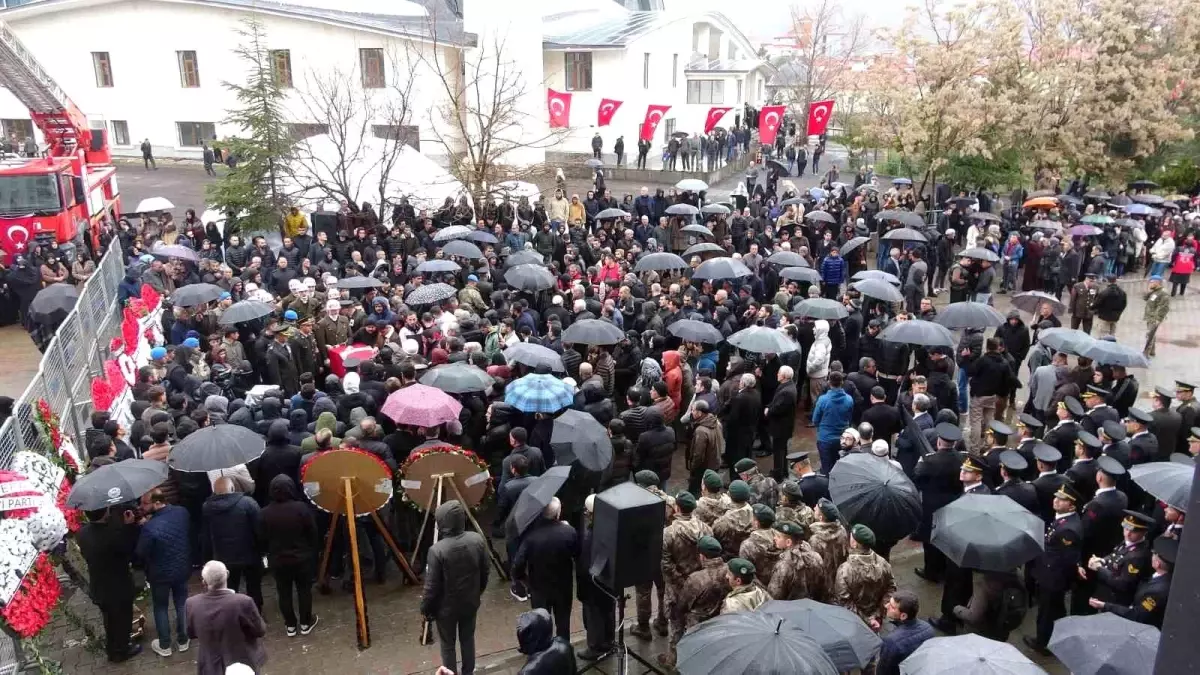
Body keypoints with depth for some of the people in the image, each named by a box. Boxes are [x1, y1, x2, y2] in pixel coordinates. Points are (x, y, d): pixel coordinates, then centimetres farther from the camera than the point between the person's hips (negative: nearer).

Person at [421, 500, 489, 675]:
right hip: (471, 602, 4)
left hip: (446, 607, -4)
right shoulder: (477, 540, -17)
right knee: (468, 639, 25)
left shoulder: (437, 550, -31)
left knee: (447, 645, 19)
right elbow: (485, 573, -2)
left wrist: (425, 608, -2)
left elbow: (432, 586, -20)